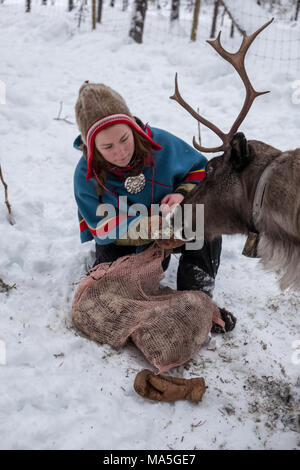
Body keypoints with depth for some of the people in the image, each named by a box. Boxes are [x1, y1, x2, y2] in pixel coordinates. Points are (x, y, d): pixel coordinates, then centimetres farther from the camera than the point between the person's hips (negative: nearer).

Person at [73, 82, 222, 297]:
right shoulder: (86, 175, -23)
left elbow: (200, 170, -5)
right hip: (121, 238, 0)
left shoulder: (162, 143, -21)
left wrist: (183, 195, -27)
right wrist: (143, 227, -38)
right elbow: (101, 227, -22)